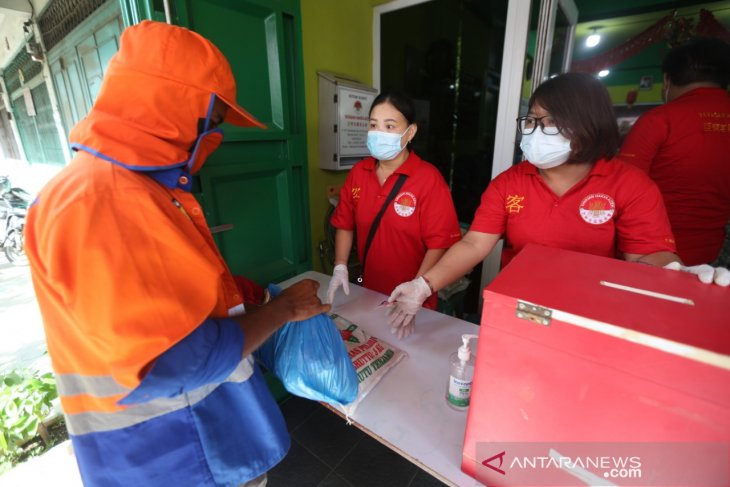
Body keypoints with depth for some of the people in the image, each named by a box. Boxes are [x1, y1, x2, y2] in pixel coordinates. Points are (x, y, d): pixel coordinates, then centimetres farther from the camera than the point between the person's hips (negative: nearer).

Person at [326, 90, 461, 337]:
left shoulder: (429, 178, -17)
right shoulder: (358, 172, -2)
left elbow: (439, 244, -18)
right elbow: (345, 225, 5)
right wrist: (340, 267, -6)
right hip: (368, 293, 5)